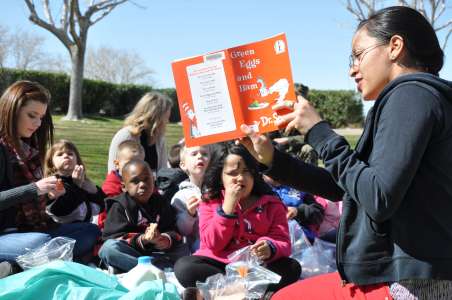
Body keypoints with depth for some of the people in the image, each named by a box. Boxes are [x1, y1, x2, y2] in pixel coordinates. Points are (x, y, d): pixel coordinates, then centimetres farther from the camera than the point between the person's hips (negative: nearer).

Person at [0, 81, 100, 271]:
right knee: (47, 245, -36)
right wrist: (34, 189, -22)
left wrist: (48, 189, -1)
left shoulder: (27, 148, 14)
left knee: (91, 231, 0)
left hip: (26, 230, 9)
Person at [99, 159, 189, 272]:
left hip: (156, 253, 3)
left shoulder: (162, 204, 11)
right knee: (108, 248, -32)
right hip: (128, 253, -3)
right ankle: (163, 270, -34)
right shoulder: (118, 207, -1)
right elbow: (113, 237, -12)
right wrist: (141, 240, -28)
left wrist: (167, 239, -21)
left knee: (183, 249, -12)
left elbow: (173, 231, 4)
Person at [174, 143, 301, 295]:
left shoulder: (271, 204, 6)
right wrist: (228, 206, -15)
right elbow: (213, 244, -6)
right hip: (219, 264, 0)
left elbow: (283, 242, -3)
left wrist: (270, 248, -28)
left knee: (292, 268, -26)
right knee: (183, 267, -28)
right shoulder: (210, 201, 5)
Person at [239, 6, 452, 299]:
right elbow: (342, 186, 18)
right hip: (401, 275, 9)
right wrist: (272, 158, 12)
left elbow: (379, 200, -25)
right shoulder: (408, 98, 17)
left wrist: (319, 132, -16)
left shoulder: (411, 94, -14)